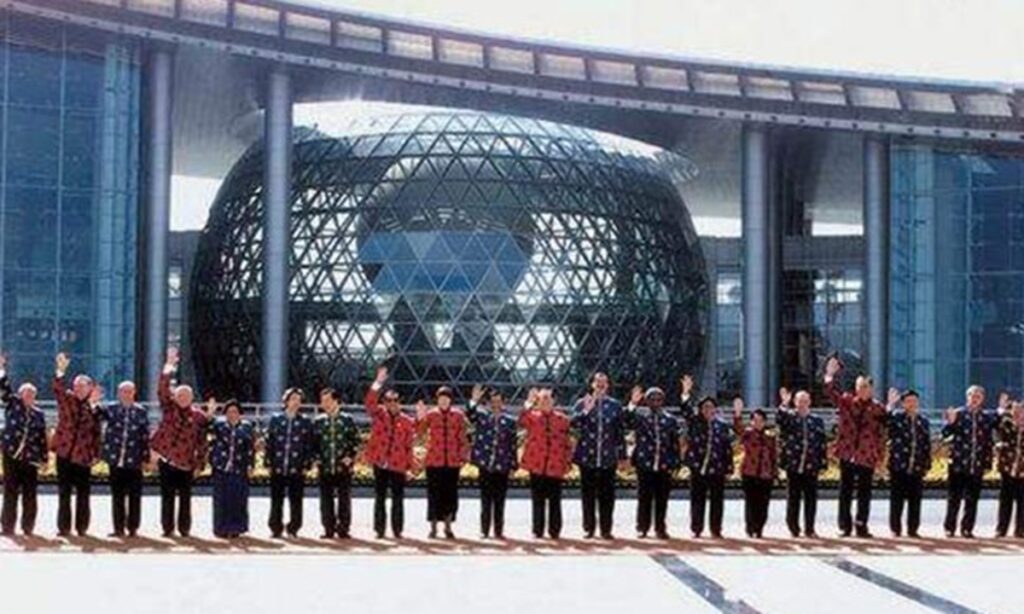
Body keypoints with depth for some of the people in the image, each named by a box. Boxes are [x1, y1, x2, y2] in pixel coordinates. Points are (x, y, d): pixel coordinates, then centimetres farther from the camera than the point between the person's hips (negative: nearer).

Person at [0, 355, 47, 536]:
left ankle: (28, 527, 8)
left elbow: (42, 438, 12)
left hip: (31, 458, 2)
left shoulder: (38, 414, 13)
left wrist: (44, 458, 9)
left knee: (30, 494, 2)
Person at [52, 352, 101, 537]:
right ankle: (64, 527, 9)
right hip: (64, 452, 0)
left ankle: (82, 527, 13)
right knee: (64, 493, 4)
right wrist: (60, 371, -34)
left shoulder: (93, 408, 4)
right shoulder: (66, 399, 3)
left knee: (83, 494, 5)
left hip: (84, 456, 0)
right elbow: (58, 389, -17)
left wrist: (95, 454, 0)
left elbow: (97, 433, 5)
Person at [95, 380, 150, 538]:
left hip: (134, 460, -1)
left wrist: (146, 457, 1)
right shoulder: (111, 409, 5)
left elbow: (146, 436, 4)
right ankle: (119, 528, 13)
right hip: (115, 460, 1)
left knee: (134, 495, 2)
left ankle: (133, 527, 11)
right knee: (117, 495, 7)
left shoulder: (140, 412, 3)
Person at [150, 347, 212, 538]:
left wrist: (200, 463, -2)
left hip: (186, 463, 0)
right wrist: (169, 367, -17)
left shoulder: (199, 416, 2)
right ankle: (167, 528, 11)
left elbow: (202, 442, 2)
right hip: (166, 460, 0)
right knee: (167, 497, 5)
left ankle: (184, 529, 12)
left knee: (185, 497, 4)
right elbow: (162, 389, -9)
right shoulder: (169, 408, 4)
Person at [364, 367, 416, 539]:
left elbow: (409, 444, 4)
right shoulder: (379, 415, 4)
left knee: (398, 499, 3)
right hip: (380, 463, 0)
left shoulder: (407, 421, 4)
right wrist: (378, 383, -23)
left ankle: (397, 530, 11)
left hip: (398, 466, 0)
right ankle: (379, 530, 11)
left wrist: (409, 464, 1)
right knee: (380, 497, 6)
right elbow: (369, 402, -13)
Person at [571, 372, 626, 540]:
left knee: (607, 494, 2)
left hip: (608, 457, 0)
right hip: (587, 456, 0)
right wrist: (586, 411, -22)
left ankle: (606, 529, 8)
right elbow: (574, 424, -8)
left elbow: (620, 432, 7)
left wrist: (622, 455, 5)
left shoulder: (615, 405, 6)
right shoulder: (582, 403, 4)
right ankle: (589, 528, 12)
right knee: (588, 493, 4)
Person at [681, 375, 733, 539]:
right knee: (697, 500, 3)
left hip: (717, 470, 1)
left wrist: (728, 467, 0)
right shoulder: (694, 422, 6)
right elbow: (686, 411, -11)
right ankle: (696, 529, 9)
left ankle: (715, 530, 11)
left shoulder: (723, 426, 7)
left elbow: (728, 448, 5)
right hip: (698, 468, -1)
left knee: (717, 500, 4)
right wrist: (686, 393, -25)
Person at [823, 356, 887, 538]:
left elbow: (882, 434, 0)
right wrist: (829, 376, -13)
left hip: (867, 457, -1)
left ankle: (861, 526, 11)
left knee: (864, 493, 4)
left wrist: (879, 455, -4)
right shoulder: (846, 401, 6)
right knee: (845, 492, 6)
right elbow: (832, 393, 0)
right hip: (847, 454, 1)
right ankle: (845, 526, 11)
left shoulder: (878, 409, 0)